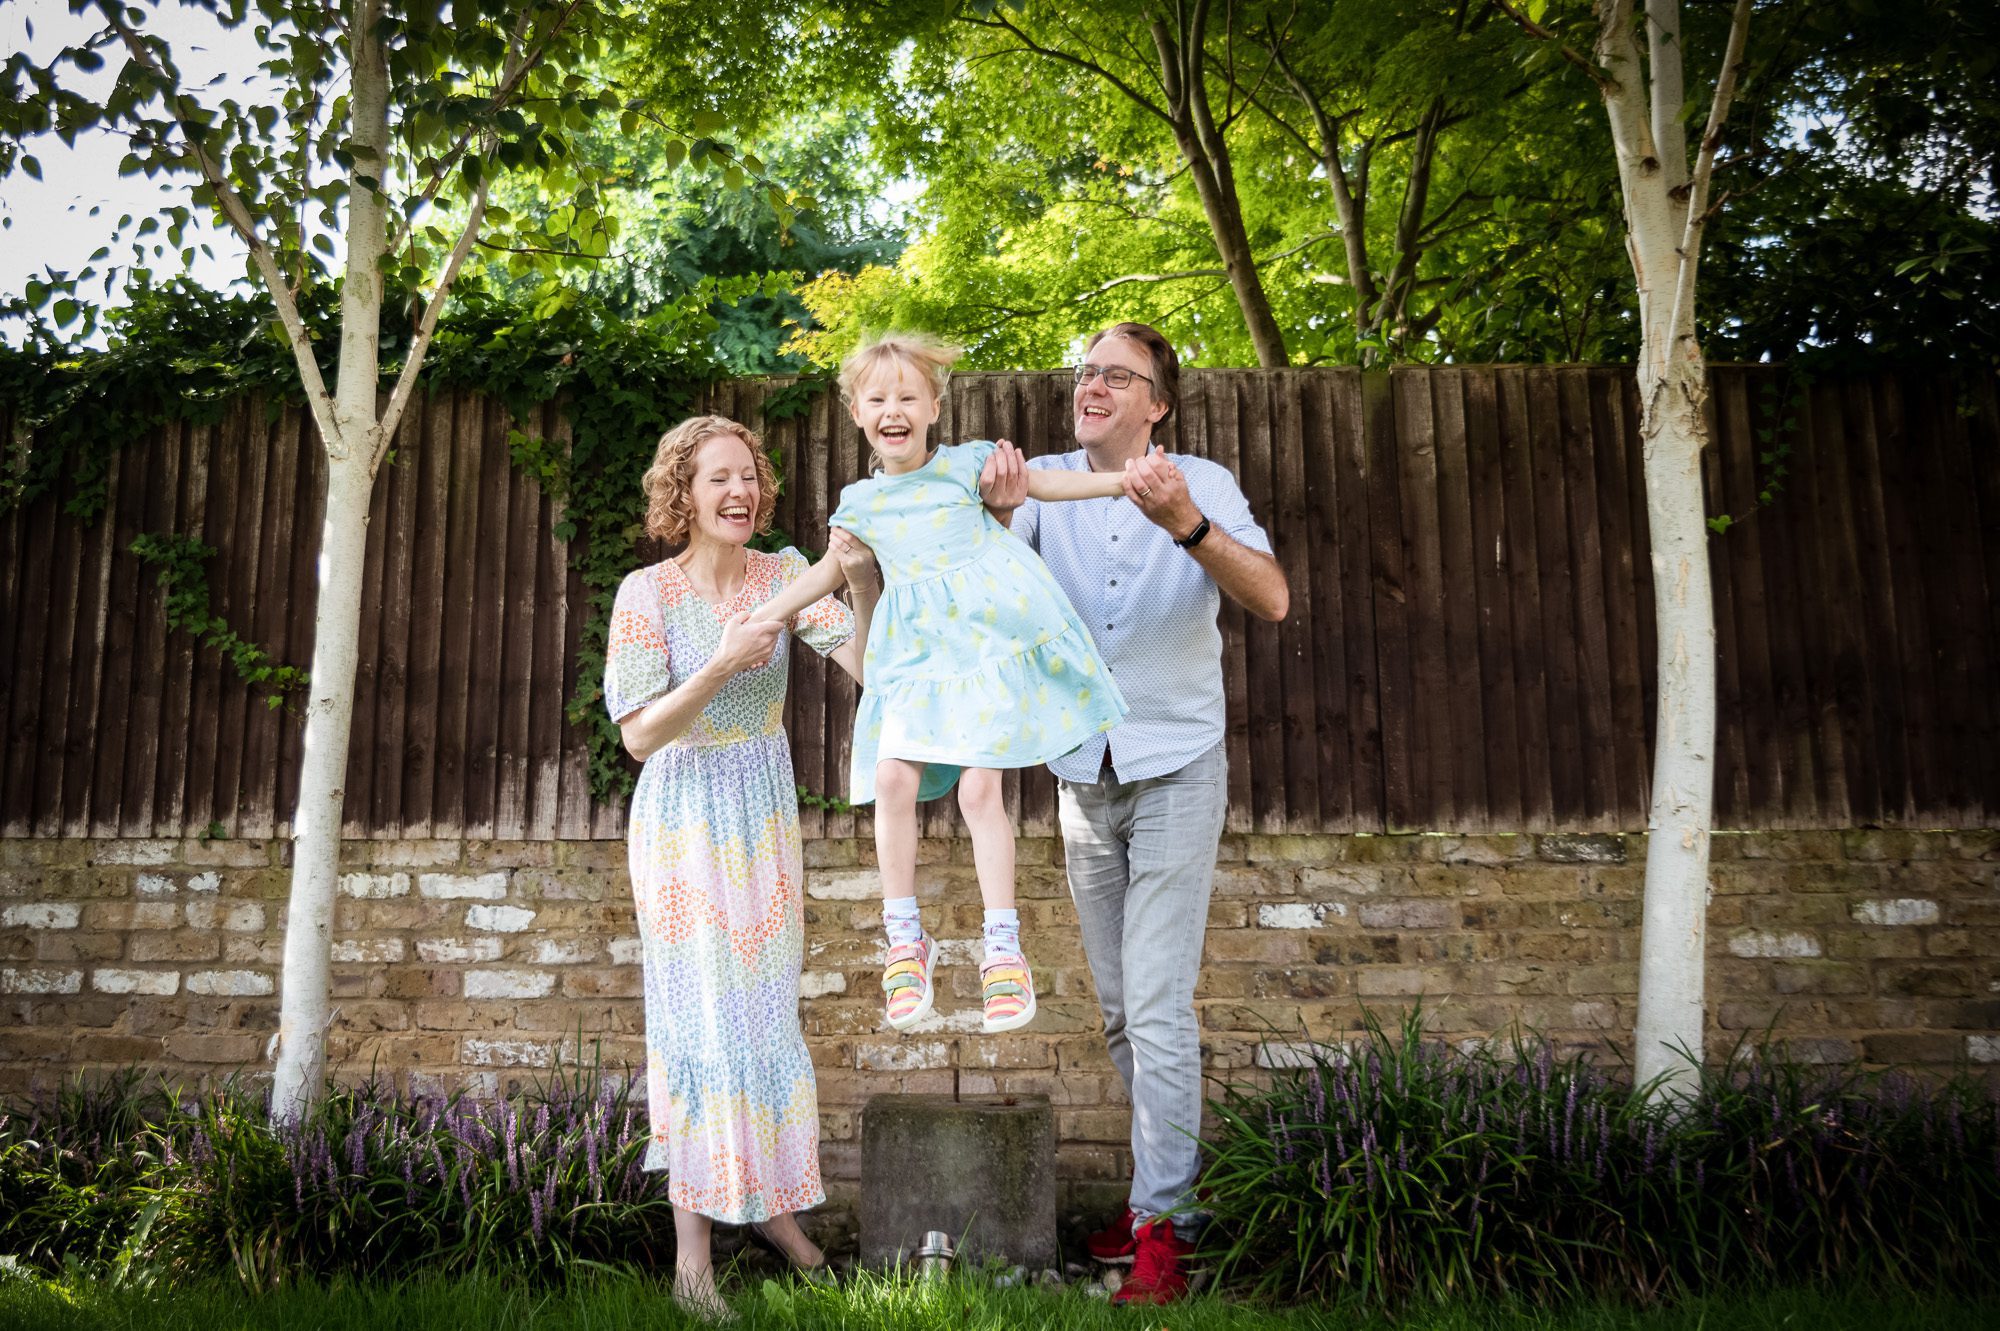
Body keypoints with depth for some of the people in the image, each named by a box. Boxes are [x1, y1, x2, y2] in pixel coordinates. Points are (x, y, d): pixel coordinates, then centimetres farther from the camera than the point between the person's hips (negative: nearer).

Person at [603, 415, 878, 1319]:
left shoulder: (784, 575, -5)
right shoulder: (648, 594, -13)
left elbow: (865, 666, -16)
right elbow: (639, 736, -16)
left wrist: (865, 587, -33)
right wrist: (720, 667, -29)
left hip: (766, 812, 3)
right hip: (685, 815, -3)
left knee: (770, 1008, 11)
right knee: (700, 1015, -1)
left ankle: (770, 1200, 28)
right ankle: (692, 1242, 11)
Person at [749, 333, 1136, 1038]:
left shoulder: (967, 463, 3)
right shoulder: (860, 501, 12)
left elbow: (1043, 483, 5)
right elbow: (831, 570, 21)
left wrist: (1124, 479, -4)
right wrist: (760, 619, 17)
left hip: (986, 636, -3)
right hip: (914, 654, 3)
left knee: (978, 787, -11)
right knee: (892, 777, -14)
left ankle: (1003, 947, -1)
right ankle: (905, 940, 1)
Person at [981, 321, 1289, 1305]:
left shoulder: (1204, 484, -7)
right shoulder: (1046, 482, 1)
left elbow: (1271, 601, -22)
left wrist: (1187, 524, -39)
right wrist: (996, 512, -34)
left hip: (1176, 771, -4)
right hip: (1083, 774, 4)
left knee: (1159, 1004, -9)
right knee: (1118, 1006, 13)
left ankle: (1165, 1223, 2)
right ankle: (1171, 1177, 29)